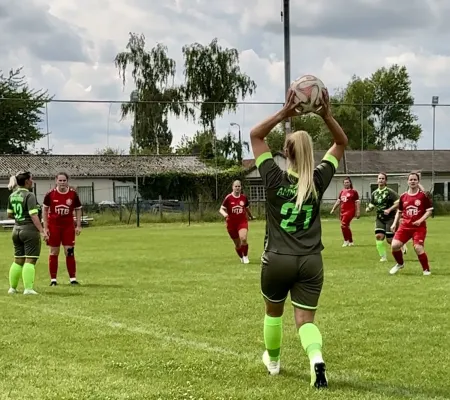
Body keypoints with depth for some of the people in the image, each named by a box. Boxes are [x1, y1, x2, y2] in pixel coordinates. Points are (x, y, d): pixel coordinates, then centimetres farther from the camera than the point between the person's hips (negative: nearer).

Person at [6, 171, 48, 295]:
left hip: (16, 230, 7)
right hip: (30, 229, -7)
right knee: (30, 260, -6)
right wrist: (42, 231, -22)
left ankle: (12, 287, 19)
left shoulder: (12, 195, 9)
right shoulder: (29, 195, -13)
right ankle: (28, 288, -9)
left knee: (18, 260, 14)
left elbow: (9, 215, 16)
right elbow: (34, 215, -21)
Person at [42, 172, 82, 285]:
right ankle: (53, 279, 10)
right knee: (54, 252, 4)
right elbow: (45, 210, 4)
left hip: (68, 226, 0)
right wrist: (45, 227, -1)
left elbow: (78, 209, 6)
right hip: (53, 226, 0)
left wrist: (78, 226, 0)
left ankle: (73, 278, 5)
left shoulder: (73, 194, -2)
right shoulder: (50, 194, -4)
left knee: (69, 252, -2)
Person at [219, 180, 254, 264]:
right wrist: (224, 214, -33)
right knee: (237, 244, 8)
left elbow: (247, 208, 18)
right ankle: (241, 257, 35)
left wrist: (251, 216, 31)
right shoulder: (228, 198, -9)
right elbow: (221, 209, -11)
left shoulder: (244, 197, 0)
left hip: (242, 221, 1)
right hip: (231, 223, 0)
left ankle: (246, 256, -1)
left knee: (243, 239, -23)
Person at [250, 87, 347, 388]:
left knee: (274, 312, 24)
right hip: (311, 261, 1)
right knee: (306, 320, 2)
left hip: (277, 260, -1)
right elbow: (342, 143, 6)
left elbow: (255, 135, -1)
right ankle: (317, 359, -26)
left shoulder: (275, 179, -10)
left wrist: (284, 113, -10)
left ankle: (273, 361, 42)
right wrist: (327, 115, -8)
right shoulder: (319, 181, -6)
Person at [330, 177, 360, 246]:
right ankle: (351, 242, 23)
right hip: (343, 211, 7)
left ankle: (346, 241, -6)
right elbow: (338, 201, 20)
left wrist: (358, 212, -8)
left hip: (350, 211, -7)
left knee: (343, 225, -18)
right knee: (346, 226, 11)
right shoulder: (342, 192, 15)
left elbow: (357, 203, -3)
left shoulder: (354, 192, -2)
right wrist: (333, 209, 14)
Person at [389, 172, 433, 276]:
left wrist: (420, 220, -16)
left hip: (419, 227, -4)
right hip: (405, 226, 4)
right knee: (395, 245, -10)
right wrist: (394, 223, 9)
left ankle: (426, 270, 2)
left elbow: (429, 210, -3)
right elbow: (399, 211, 18)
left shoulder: (423, 195, -4)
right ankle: (400, 264, 20)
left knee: (418, 248, -19)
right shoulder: (403, 196, 6)